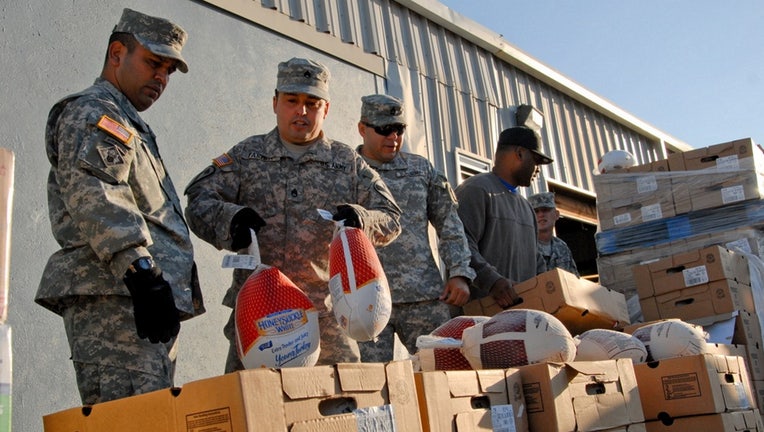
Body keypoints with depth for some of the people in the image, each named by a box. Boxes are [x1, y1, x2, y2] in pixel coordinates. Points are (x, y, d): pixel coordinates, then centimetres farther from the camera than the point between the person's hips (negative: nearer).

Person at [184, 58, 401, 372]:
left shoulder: (349, 163, 13)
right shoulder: (246, 156, 12)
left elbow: (391, 220, 9)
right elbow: (198, 201, 4)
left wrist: (358, 219, -13)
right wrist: (232, 219, -18)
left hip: (326, 314, 1)